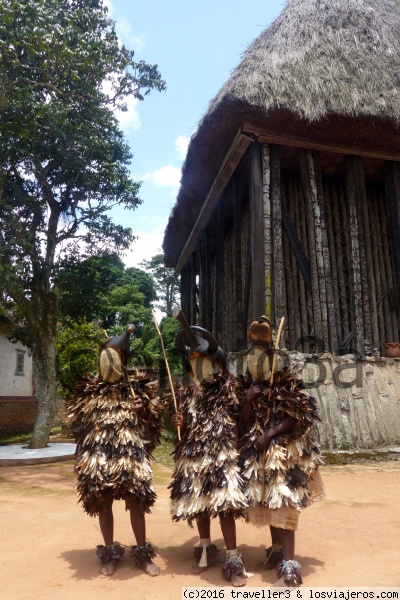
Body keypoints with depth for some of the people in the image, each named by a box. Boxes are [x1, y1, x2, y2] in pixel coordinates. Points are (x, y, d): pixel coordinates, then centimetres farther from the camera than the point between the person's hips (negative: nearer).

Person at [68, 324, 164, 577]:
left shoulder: (137, 387, 3)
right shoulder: (90, 389, 7)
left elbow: (154, 418, 8)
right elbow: (78, 420, 12)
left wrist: (145, 409, -14)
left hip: (131, 455, -1)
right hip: (98, 456, 2)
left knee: (136, 504, 4)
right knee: (103, 504, 10)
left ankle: (143, 555, 21)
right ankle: (110, 554, 28)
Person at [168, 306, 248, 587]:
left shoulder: (228, 390, -5)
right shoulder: (187, 393, 7)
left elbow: (241, 422, -7)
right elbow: (185, 430, 10)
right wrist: (179, 424, -6)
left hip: (221, 456, -5)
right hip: (193, 456, 5)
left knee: (224, 504, -7)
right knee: (197, 502, 14)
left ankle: (233, 560, 6)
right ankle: (206, 550, 34)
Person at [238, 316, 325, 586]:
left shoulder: (288, 381, -8)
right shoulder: (247, 385, 8)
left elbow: (298, 417, -12)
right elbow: (246, 423, 7)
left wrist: (270, 434, -17)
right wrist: (248, 401, -12)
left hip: (285, 451, -5)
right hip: (259, 454, 6)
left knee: (283, 502, -11)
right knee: (267, 501, 12)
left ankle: (288, 562, -8)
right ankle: (277, 550, 29)